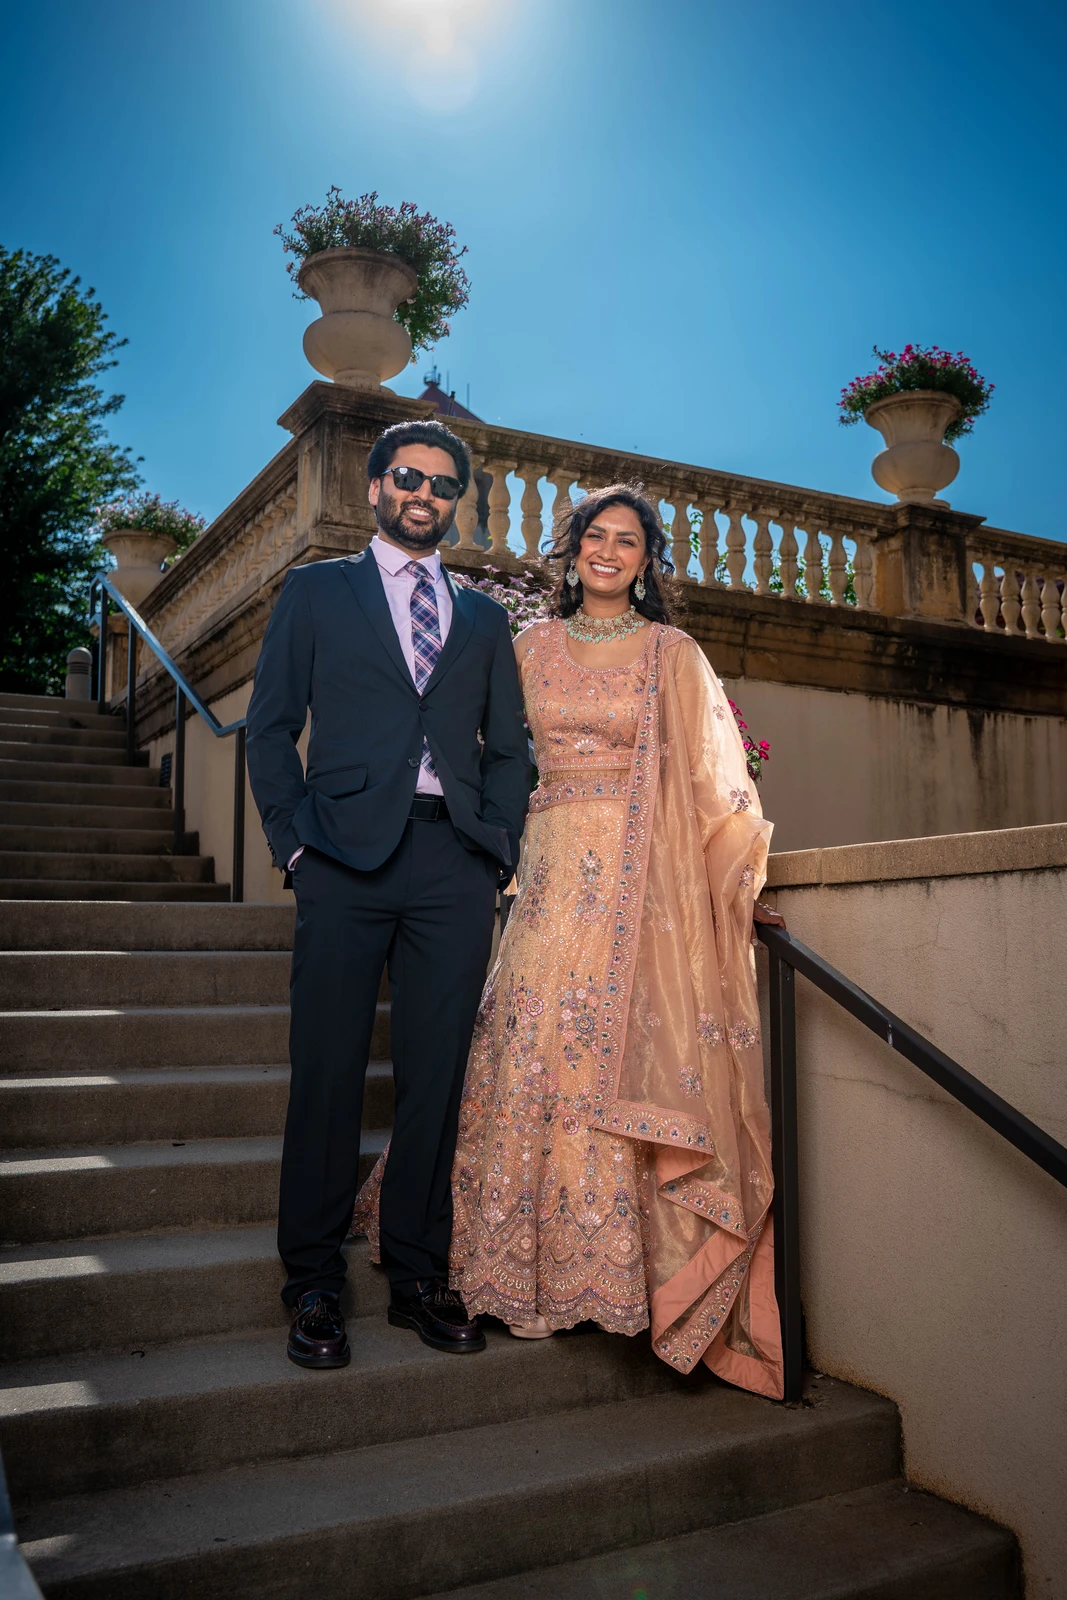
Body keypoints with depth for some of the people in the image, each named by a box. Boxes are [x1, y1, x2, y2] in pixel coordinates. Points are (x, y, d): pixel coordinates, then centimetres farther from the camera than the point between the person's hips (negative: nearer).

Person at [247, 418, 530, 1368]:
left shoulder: (484, 618, 22)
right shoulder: (315, 592, 15)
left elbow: (510, 746, 18)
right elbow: (270, 727, 8)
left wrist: (499, 844, 4)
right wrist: (296, 841, -3)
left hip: (456, 863, 2)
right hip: (348, 858, -2)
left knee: (437, 1074, 3)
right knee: (329, 1070, -1)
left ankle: (419, 1277, 15)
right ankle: (314, 1284, 11)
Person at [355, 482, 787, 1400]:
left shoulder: (673, 655, 8)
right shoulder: (534, 647, 15)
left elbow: (709, 772, 5)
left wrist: (738, 883, -1)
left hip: (643, 878, -2)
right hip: (555, 871, 2)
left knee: (627, 1051, -7)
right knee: (537, 1044, -2)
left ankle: (633, 1263, 5)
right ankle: (537, 1257, 13)